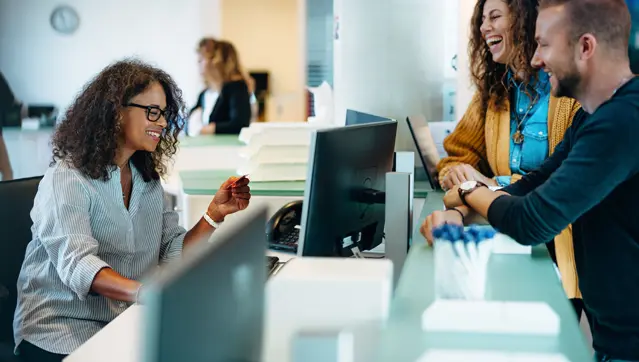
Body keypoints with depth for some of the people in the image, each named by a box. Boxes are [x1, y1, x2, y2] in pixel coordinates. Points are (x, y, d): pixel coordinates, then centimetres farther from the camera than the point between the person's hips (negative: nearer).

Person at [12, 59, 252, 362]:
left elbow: (173, 255, 7)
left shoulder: (148, 180, 13)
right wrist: (145, 293, -44)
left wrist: (215, 214, -9)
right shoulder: (67, 180, -11)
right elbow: (78, 264, -27)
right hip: (63, 327, -6)